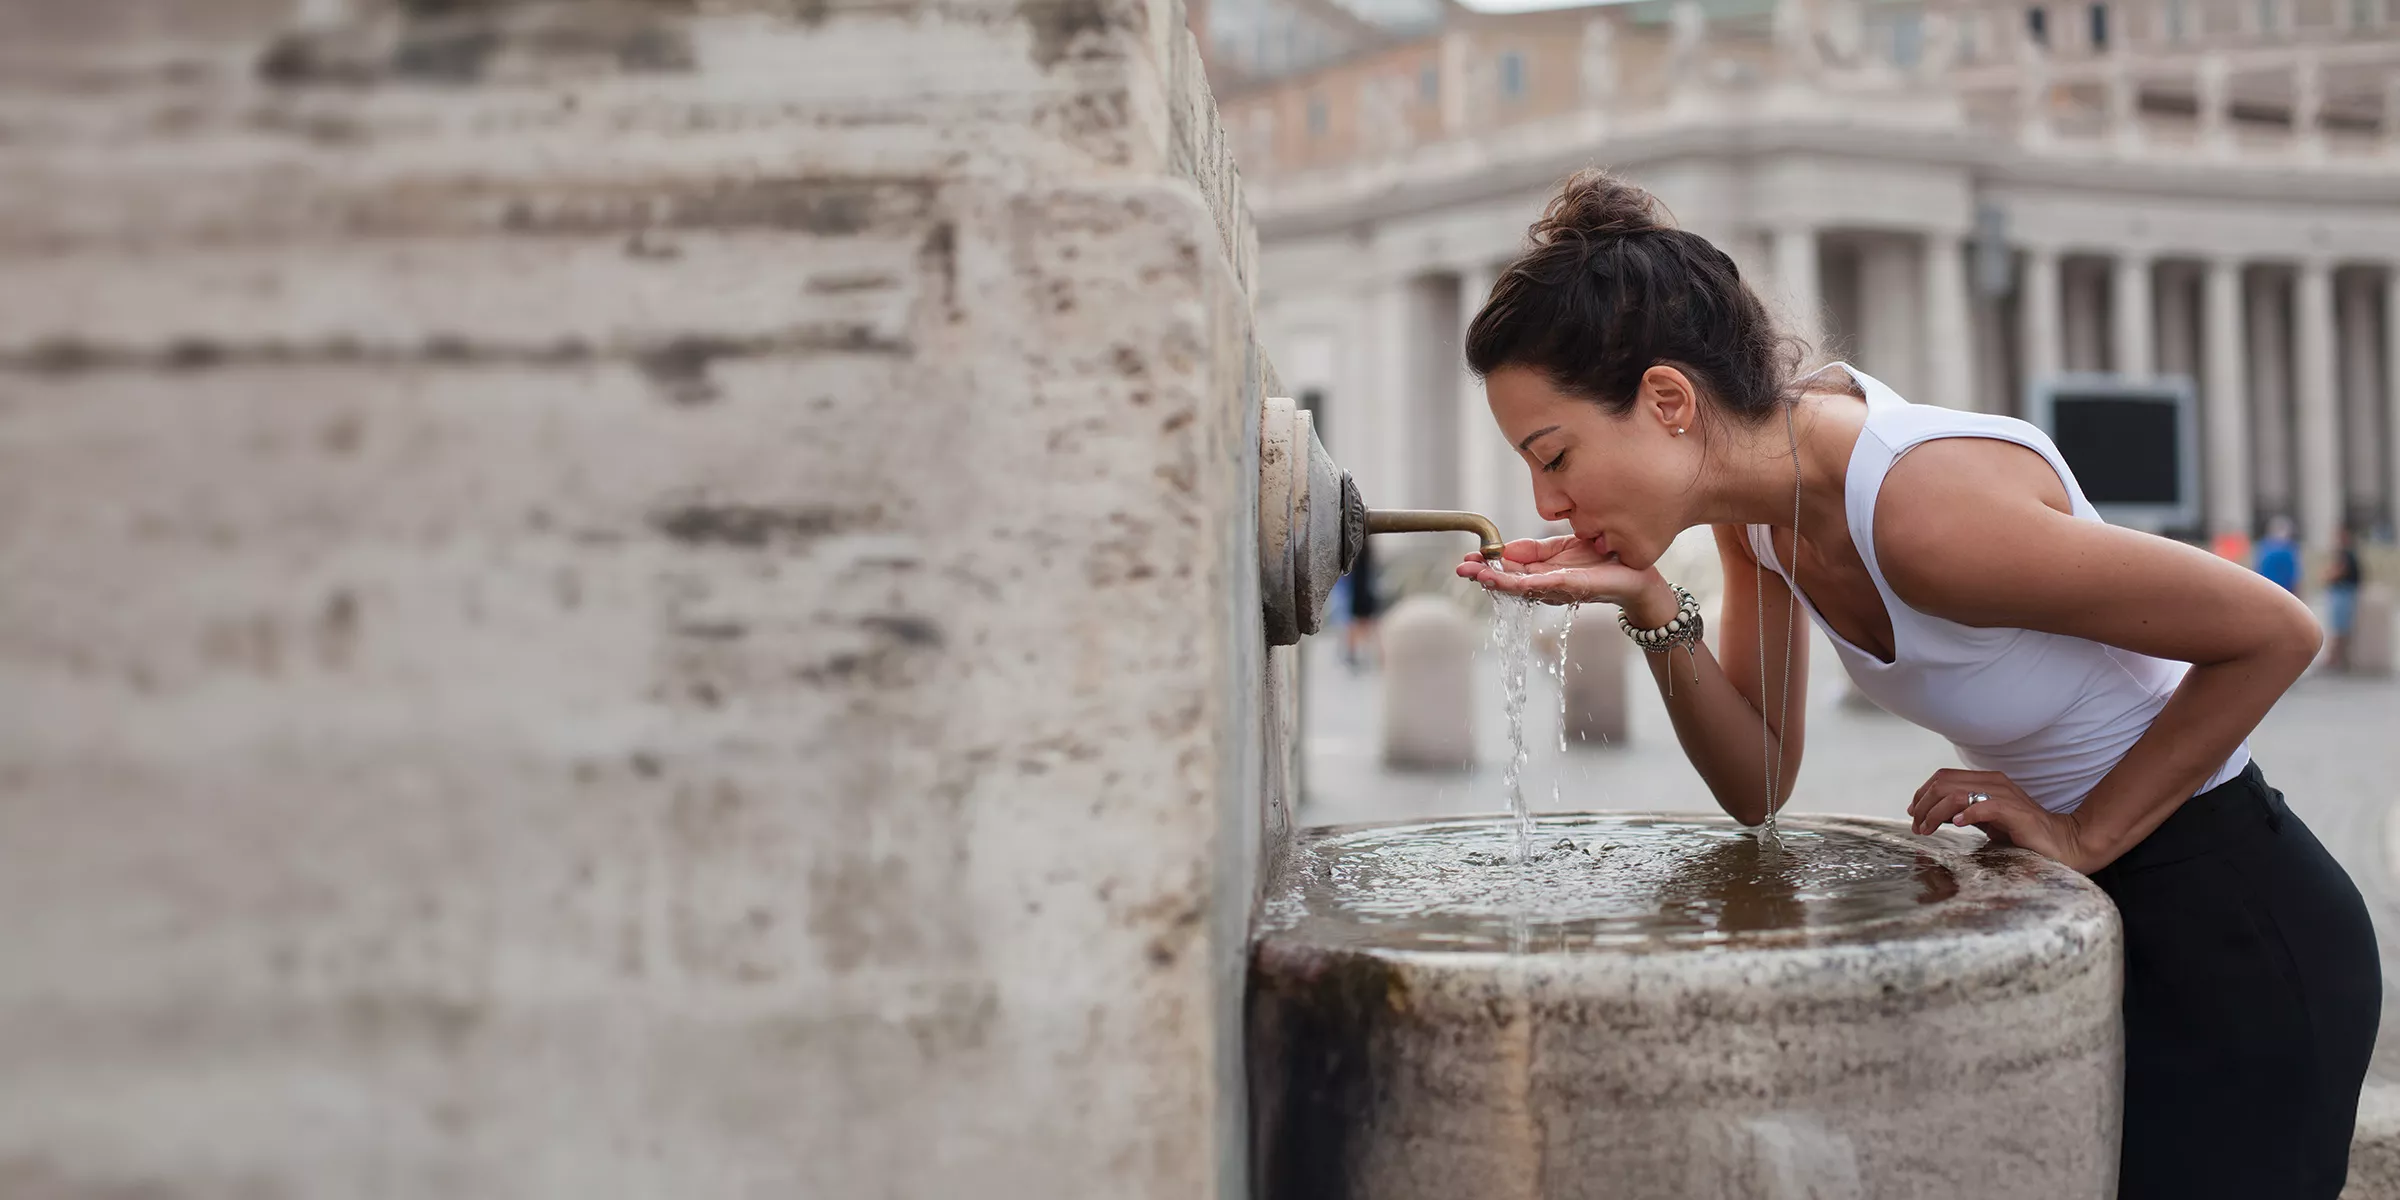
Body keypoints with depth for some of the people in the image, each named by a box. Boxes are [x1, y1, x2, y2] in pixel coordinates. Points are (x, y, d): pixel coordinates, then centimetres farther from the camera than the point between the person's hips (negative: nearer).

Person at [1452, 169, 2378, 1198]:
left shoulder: (1923, 506, -32)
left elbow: (2276, 632, -22)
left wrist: (2085, 836, -15)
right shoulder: (1757, 493, -8)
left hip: (2233, 931, -7)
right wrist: (1651, 610, -17)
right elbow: (1758, 786, -2)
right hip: (2072, 922, 8)